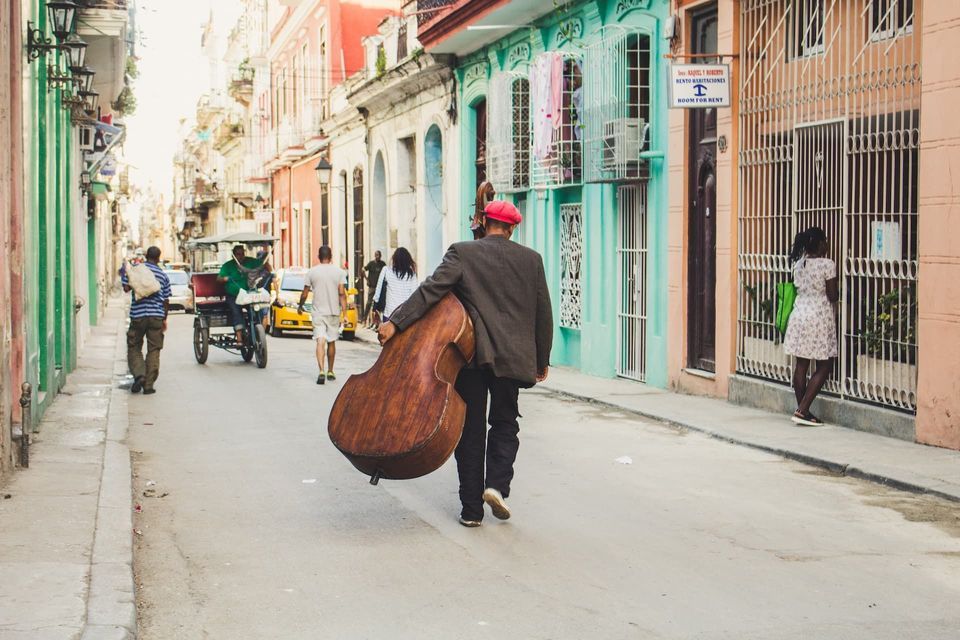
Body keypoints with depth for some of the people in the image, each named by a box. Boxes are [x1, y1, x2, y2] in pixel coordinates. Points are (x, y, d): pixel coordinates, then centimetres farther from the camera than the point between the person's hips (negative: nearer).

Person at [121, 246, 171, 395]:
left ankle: (139, 374, -11)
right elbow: (166, 300, 11)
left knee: (134, 347, 11)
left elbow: (126, 288, -9)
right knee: (153, 350, 5)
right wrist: (164, 318, 20)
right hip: (157, 316, 1)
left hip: (138, 315, -1)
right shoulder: (163, 275, 8)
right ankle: (149, 385, 3)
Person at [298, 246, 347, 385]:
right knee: (331, 342, 14)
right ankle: (330, 372, 22)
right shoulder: (339, 272, -2)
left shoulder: (311, 272, -1)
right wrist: (344, 313, -6)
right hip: (334, 312, 1)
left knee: (320, 341, -7)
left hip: (318, 312, -1)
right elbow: (342, 294, -7)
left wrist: (300, 306, 20)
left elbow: (305, 294, 2)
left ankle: (321, 372, -24)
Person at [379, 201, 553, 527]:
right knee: (504, 424, 17)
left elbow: (431, 289, -15)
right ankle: (497, 485, -5)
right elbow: (543, 313, 8)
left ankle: (471, 509, 9)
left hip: (471, 354, -1)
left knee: (471, 429, 7)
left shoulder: (462, 253, -2)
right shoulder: (531, 259, 5)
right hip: (512, 356, 1)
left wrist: (395, 322, -18)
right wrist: (542, 361, 17)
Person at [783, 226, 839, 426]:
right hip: (819, 318, -7)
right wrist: (839, 291, 9)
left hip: (799, 316, 7)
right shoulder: (827, 265, -13)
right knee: (823, 367, 1)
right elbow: (833, 296, -11)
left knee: (801, 364, 10)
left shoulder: (798, 264, 5)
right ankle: (802, 410, -8)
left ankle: (802, 409, 15)